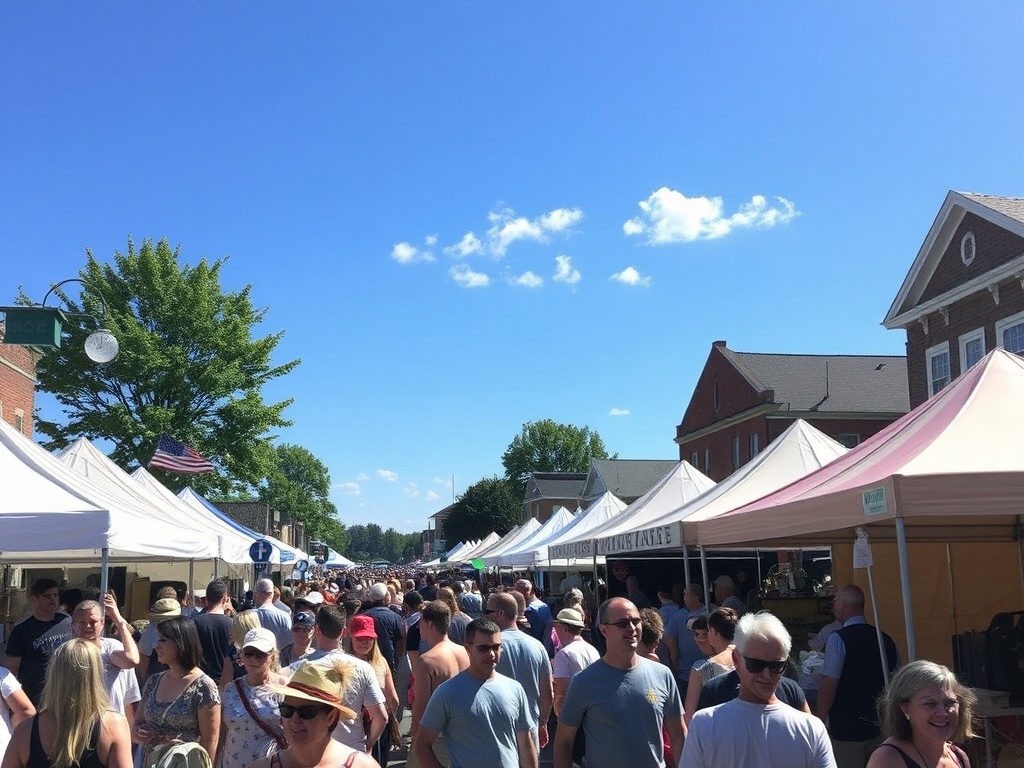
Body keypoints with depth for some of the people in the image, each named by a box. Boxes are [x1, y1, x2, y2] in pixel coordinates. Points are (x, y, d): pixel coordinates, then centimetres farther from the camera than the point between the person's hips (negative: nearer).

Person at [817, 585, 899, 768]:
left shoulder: (838, 638, -14)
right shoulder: (885, 640, 4)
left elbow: (829, 684, -17)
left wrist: (820, 719, -6)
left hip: (845, 732, -6)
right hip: (879, 730, 6)